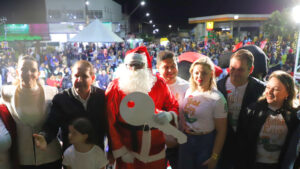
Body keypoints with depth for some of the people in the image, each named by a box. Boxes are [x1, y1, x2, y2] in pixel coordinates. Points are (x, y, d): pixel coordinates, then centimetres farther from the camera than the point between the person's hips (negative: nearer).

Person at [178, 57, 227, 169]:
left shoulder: (217, 99, -16)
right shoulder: (188, 91, -1)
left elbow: (221, 131, -12)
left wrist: (214, 157, -11)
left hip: (206, 143, -4)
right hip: (186, 141, 4)